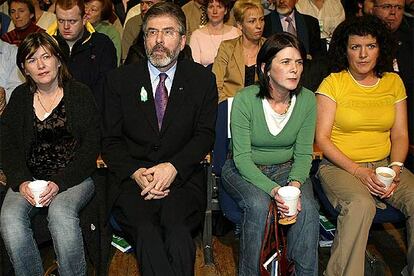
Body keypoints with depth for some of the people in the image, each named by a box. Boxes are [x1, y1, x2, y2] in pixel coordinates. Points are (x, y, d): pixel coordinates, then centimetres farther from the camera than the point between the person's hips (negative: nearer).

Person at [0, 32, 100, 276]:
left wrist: (59, 183, -15)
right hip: (30, 176, 3)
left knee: (60, 212, -33)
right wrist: (21, 182, -9)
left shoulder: (81, 94, 3)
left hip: (74, 176, -3)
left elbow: (91, 146, -4)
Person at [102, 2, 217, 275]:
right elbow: (111, 140, 7)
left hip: (182, 178, 0)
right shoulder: (120, 80, 10)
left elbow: (205, 134, 4)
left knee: (177, 230, -30)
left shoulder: (202, 79, 9)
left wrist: (173, 167, -13)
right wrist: (136, 172, -12)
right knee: (147, 232, -29)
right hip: (131, 179, 0)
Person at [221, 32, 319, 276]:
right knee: (258, 204, -32)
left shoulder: (307, 100, -8)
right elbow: (242, 158, -18)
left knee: (308, 207, -25)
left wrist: (295, 183, -23)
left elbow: (303, 154, -2)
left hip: (286, 169, 3)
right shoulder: (245, 99, -18)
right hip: (244, 170, -2)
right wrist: (273, 190, -30)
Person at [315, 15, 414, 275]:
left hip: (384, 164, 4)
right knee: (361, 205, -33)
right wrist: (358, 171, -15)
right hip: (339, 166, -4)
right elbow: (322, 138, -7)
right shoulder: (333, 83, -3)